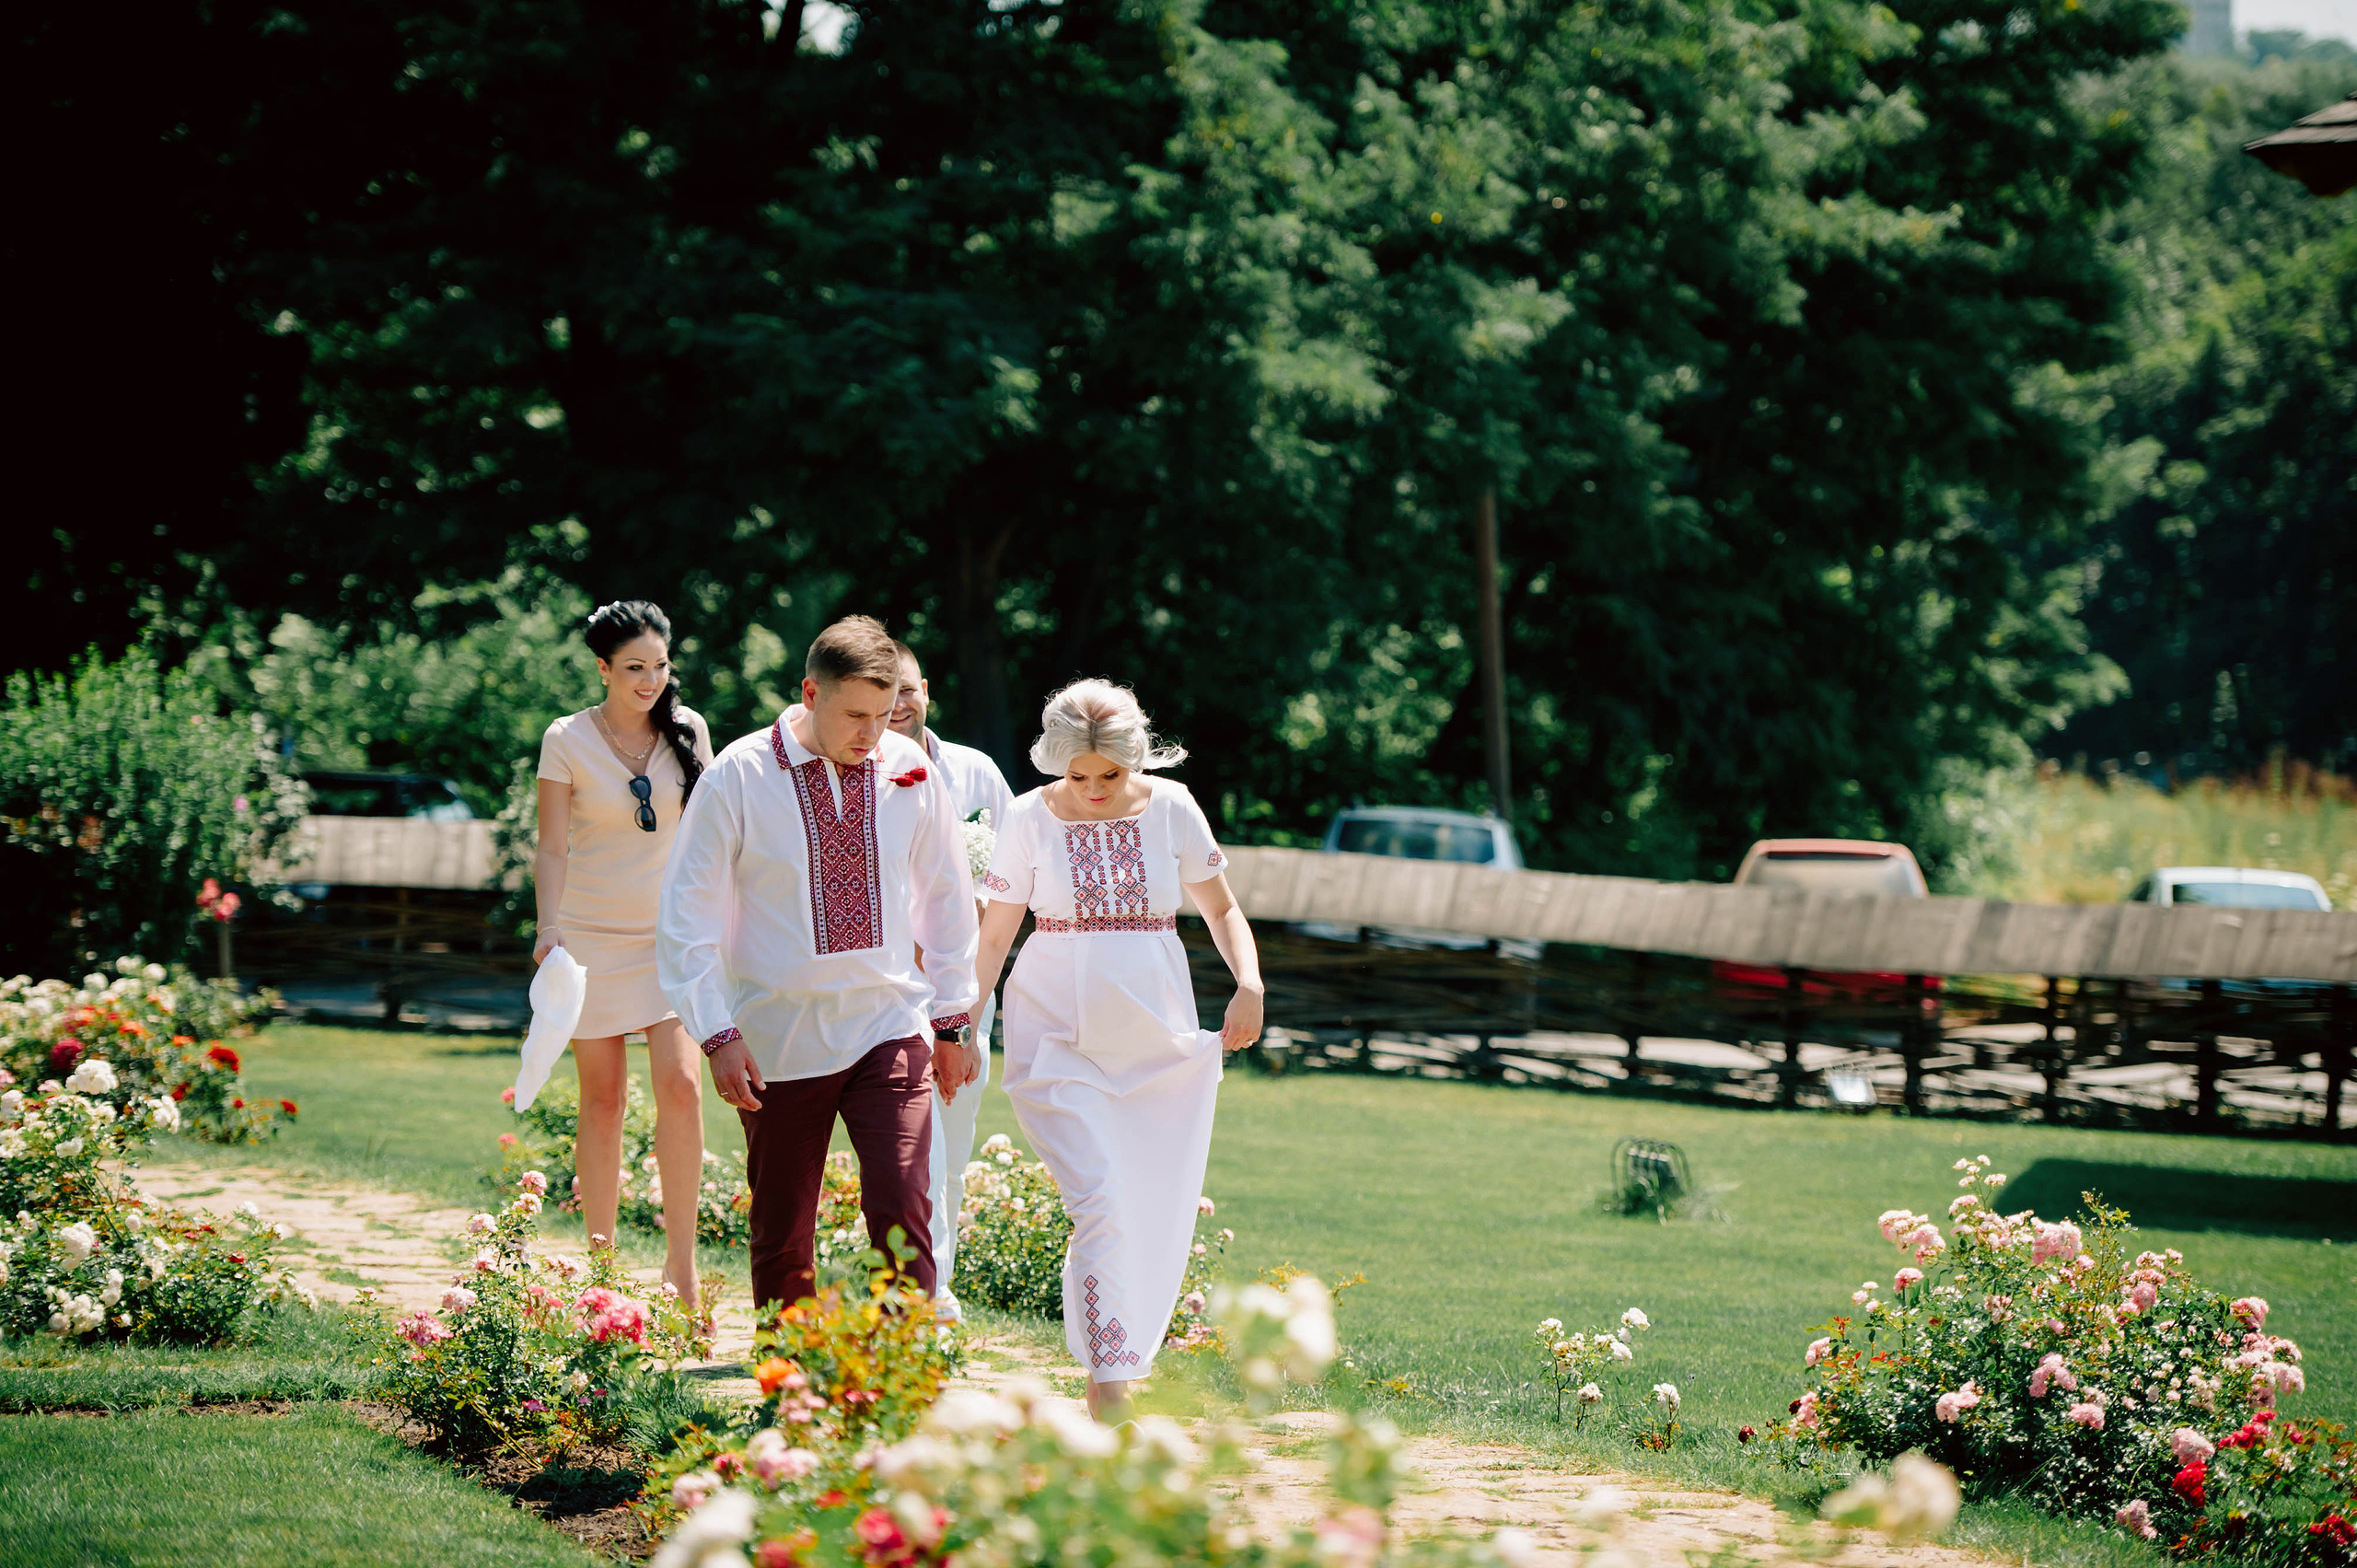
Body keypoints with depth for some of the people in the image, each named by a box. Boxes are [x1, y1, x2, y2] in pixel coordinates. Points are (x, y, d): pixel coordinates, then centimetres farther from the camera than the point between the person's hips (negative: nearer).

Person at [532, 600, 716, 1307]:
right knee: (603, 1100, 2)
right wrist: (548, 928, -19)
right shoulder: (568, 740, -5)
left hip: (673, 934, 2)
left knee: (681, 1085, -12)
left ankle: (681, 1263, -5)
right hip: (594, 936, -2)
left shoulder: (687, 730, 3)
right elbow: (552, 848, -5)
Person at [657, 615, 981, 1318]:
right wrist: (716, 1033, -10)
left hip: (889, 1030, 1)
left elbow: (947, 896, 13)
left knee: (901, 1211, -12)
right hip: (778, 1043, -1)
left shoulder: (909, 771, 0)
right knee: (782, 1237, 6)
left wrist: (951, 1020, 14)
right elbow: (686, 914, -5)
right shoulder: (737, 777, -8)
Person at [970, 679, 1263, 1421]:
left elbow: (1221, 910, 10)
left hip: (1157, 1036, 3)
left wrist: (1250, 983, -7)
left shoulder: (1171, 810, 1)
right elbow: (994, 936, 5)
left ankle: (1111, 1372, 21)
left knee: (1156, 1214, 3)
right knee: (1101, 1205, -17)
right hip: (1059, 1035, -3)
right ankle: (1108, 1390, -19)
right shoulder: (1031, 819, -2)